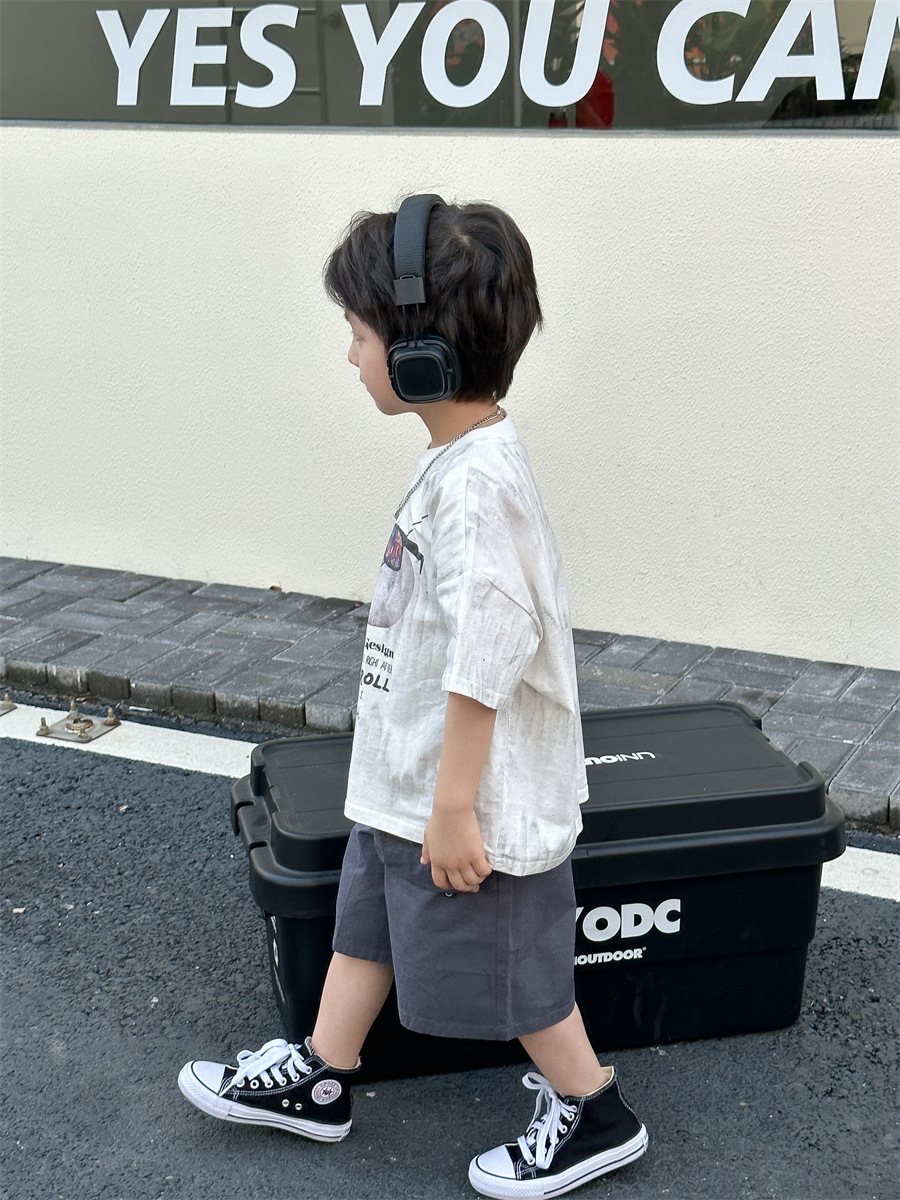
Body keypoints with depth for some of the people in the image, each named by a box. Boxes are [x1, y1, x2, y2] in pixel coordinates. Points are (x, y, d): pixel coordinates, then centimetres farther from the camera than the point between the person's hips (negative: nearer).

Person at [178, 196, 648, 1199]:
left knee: (508, 966, 9)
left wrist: (454, 807, -23)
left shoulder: (476, 485, -29)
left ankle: (596, 1116, 29)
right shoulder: (461, 456, 3)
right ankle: (318, 1080, 41)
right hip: (406, 779, 10)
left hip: (469, 798, -10)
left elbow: (484, 663, -29)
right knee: (366, 920, 23)